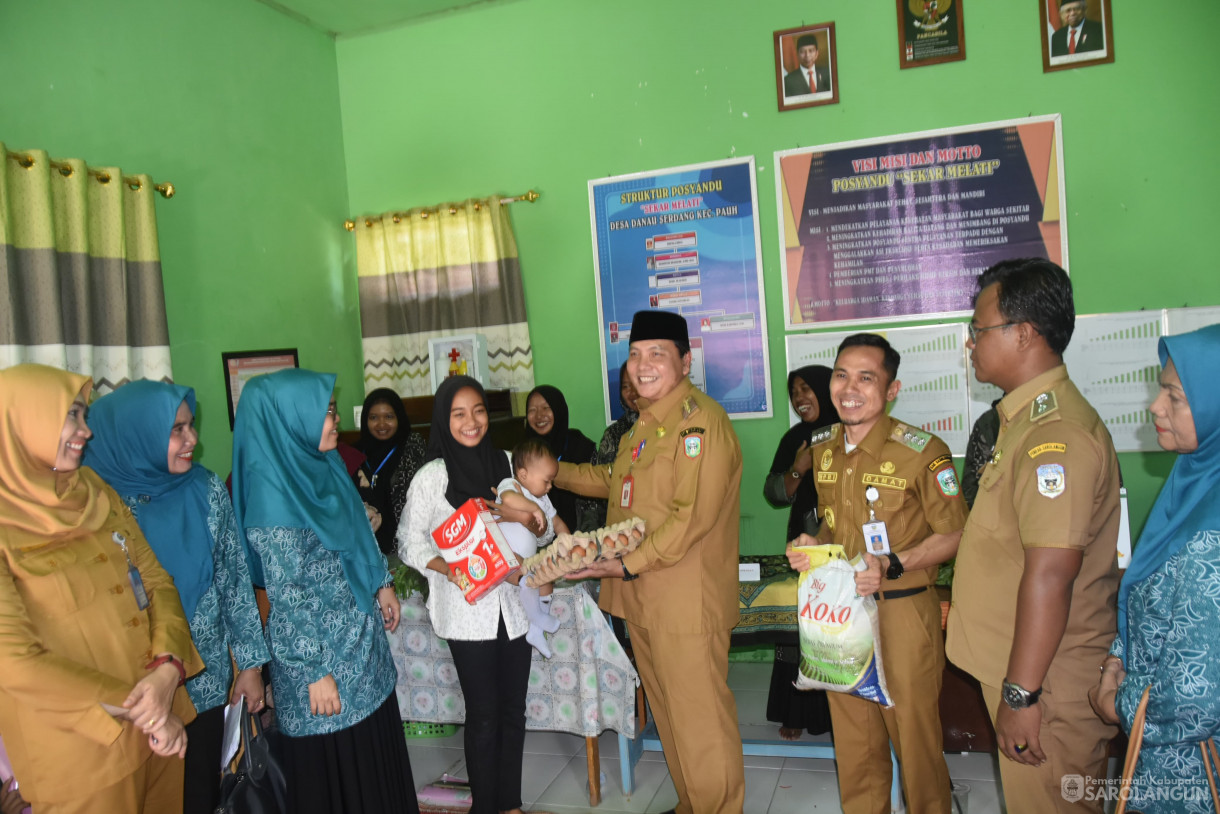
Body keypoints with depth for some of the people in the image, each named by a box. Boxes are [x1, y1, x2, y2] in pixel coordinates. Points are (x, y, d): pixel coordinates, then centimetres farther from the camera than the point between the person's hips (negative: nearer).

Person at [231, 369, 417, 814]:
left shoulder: (323, 467, 2)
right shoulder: (273, 494, -22)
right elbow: (288, 597, -20)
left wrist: (381, 584, 17)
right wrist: (314, 672, -17)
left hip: (362, 641, 8)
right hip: (322, 652, -8)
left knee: (377, 744, 20)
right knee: (334, 765, 9)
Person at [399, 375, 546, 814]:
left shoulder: (505, 464, 3)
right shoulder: (431, 477, -7)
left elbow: (540, 527, 10)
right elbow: (410, 545, -3)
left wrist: (526, 518, -13)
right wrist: (455, 571, -19)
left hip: (512, 604, 4)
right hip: (467, 610, -3)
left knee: (513, 709, 12)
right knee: (483, 714, 5)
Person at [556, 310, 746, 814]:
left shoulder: (701, 421, -16)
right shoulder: (645, 423, 16)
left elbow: (693, 515, -23)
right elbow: (616, 482, 31)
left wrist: (630, 563, -22)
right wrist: (553, 472, 27)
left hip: (687, 601, -9)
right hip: (641, 599, 9)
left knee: (699, 720, 1)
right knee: (668, 715, 20)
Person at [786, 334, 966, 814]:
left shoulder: (923, 452, -14)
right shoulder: (824, 453, 6)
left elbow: (954, 535, -10)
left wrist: (891, 565, -22)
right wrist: (813, 546, -2)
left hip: (903, 613, -5)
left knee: (913, 734, 8)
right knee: (852, 736, 17)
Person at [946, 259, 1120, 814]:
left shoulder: (1056, 433, -23)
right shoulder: (1031, 418, 10)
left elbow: (1049, 575, -27)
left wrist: (1020, 694, -23)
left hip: (1047, 685, -10)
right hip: (1023, 673, 10)